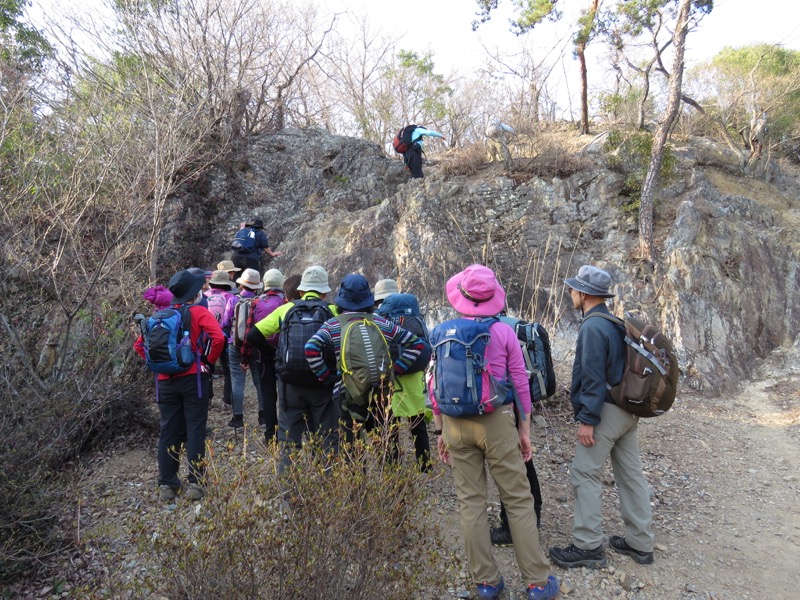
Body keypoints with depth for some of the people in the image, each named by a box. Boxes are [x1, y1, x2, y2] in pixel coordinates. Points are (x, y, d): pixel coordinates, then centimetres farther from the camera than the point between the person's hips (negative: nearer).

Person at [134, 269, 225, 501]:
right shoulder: (199, 312, -5)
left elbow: (139, 344, 8)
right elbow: (218, 337, -20)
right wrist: (209, 361, -7)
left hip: (165, 382, 4)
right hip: (192, 379, -4)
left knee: (168, 432, 11)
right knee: (195, 431, 3)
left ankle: (167, 484, 17)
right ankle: (195, 483, 5)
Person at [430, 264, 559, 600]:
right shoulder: (504, 332, -7)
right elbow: (520, 385, -3)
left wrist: (440, 431, 12)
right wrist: (524, 430, 8)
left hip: (455, 424, 2)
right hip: (496, 422, -2)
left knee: (470, 502, 11)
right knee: (518, 500, 9)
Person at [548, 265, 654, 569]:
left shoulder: (593, 327, -18)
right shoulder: (617, 323, 11)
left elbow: (593, 378, -21)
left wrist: (587, 419, -19)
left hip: (606, 410, -10)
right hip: (628, 409, 10)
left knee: (585, 475, -2)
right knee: (631, 474, 14)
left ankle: (588, 546, 5)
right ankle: (640, 543, 24)